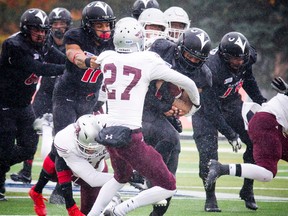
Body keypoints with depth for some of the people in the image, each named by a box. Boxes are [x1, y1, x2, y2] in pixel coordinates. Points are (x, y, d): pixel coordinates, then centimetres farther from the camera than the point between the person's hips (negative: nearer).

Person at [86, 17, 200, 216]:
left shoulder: (107, 59, 6)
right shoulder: (148, 61, -5)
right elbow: (186, 82, 6)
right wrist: (196, 103, 27)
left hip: (109, 132, 6)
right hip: (130, 137, -6)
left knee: (121, 177, 34)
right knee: (168, 188, 3)